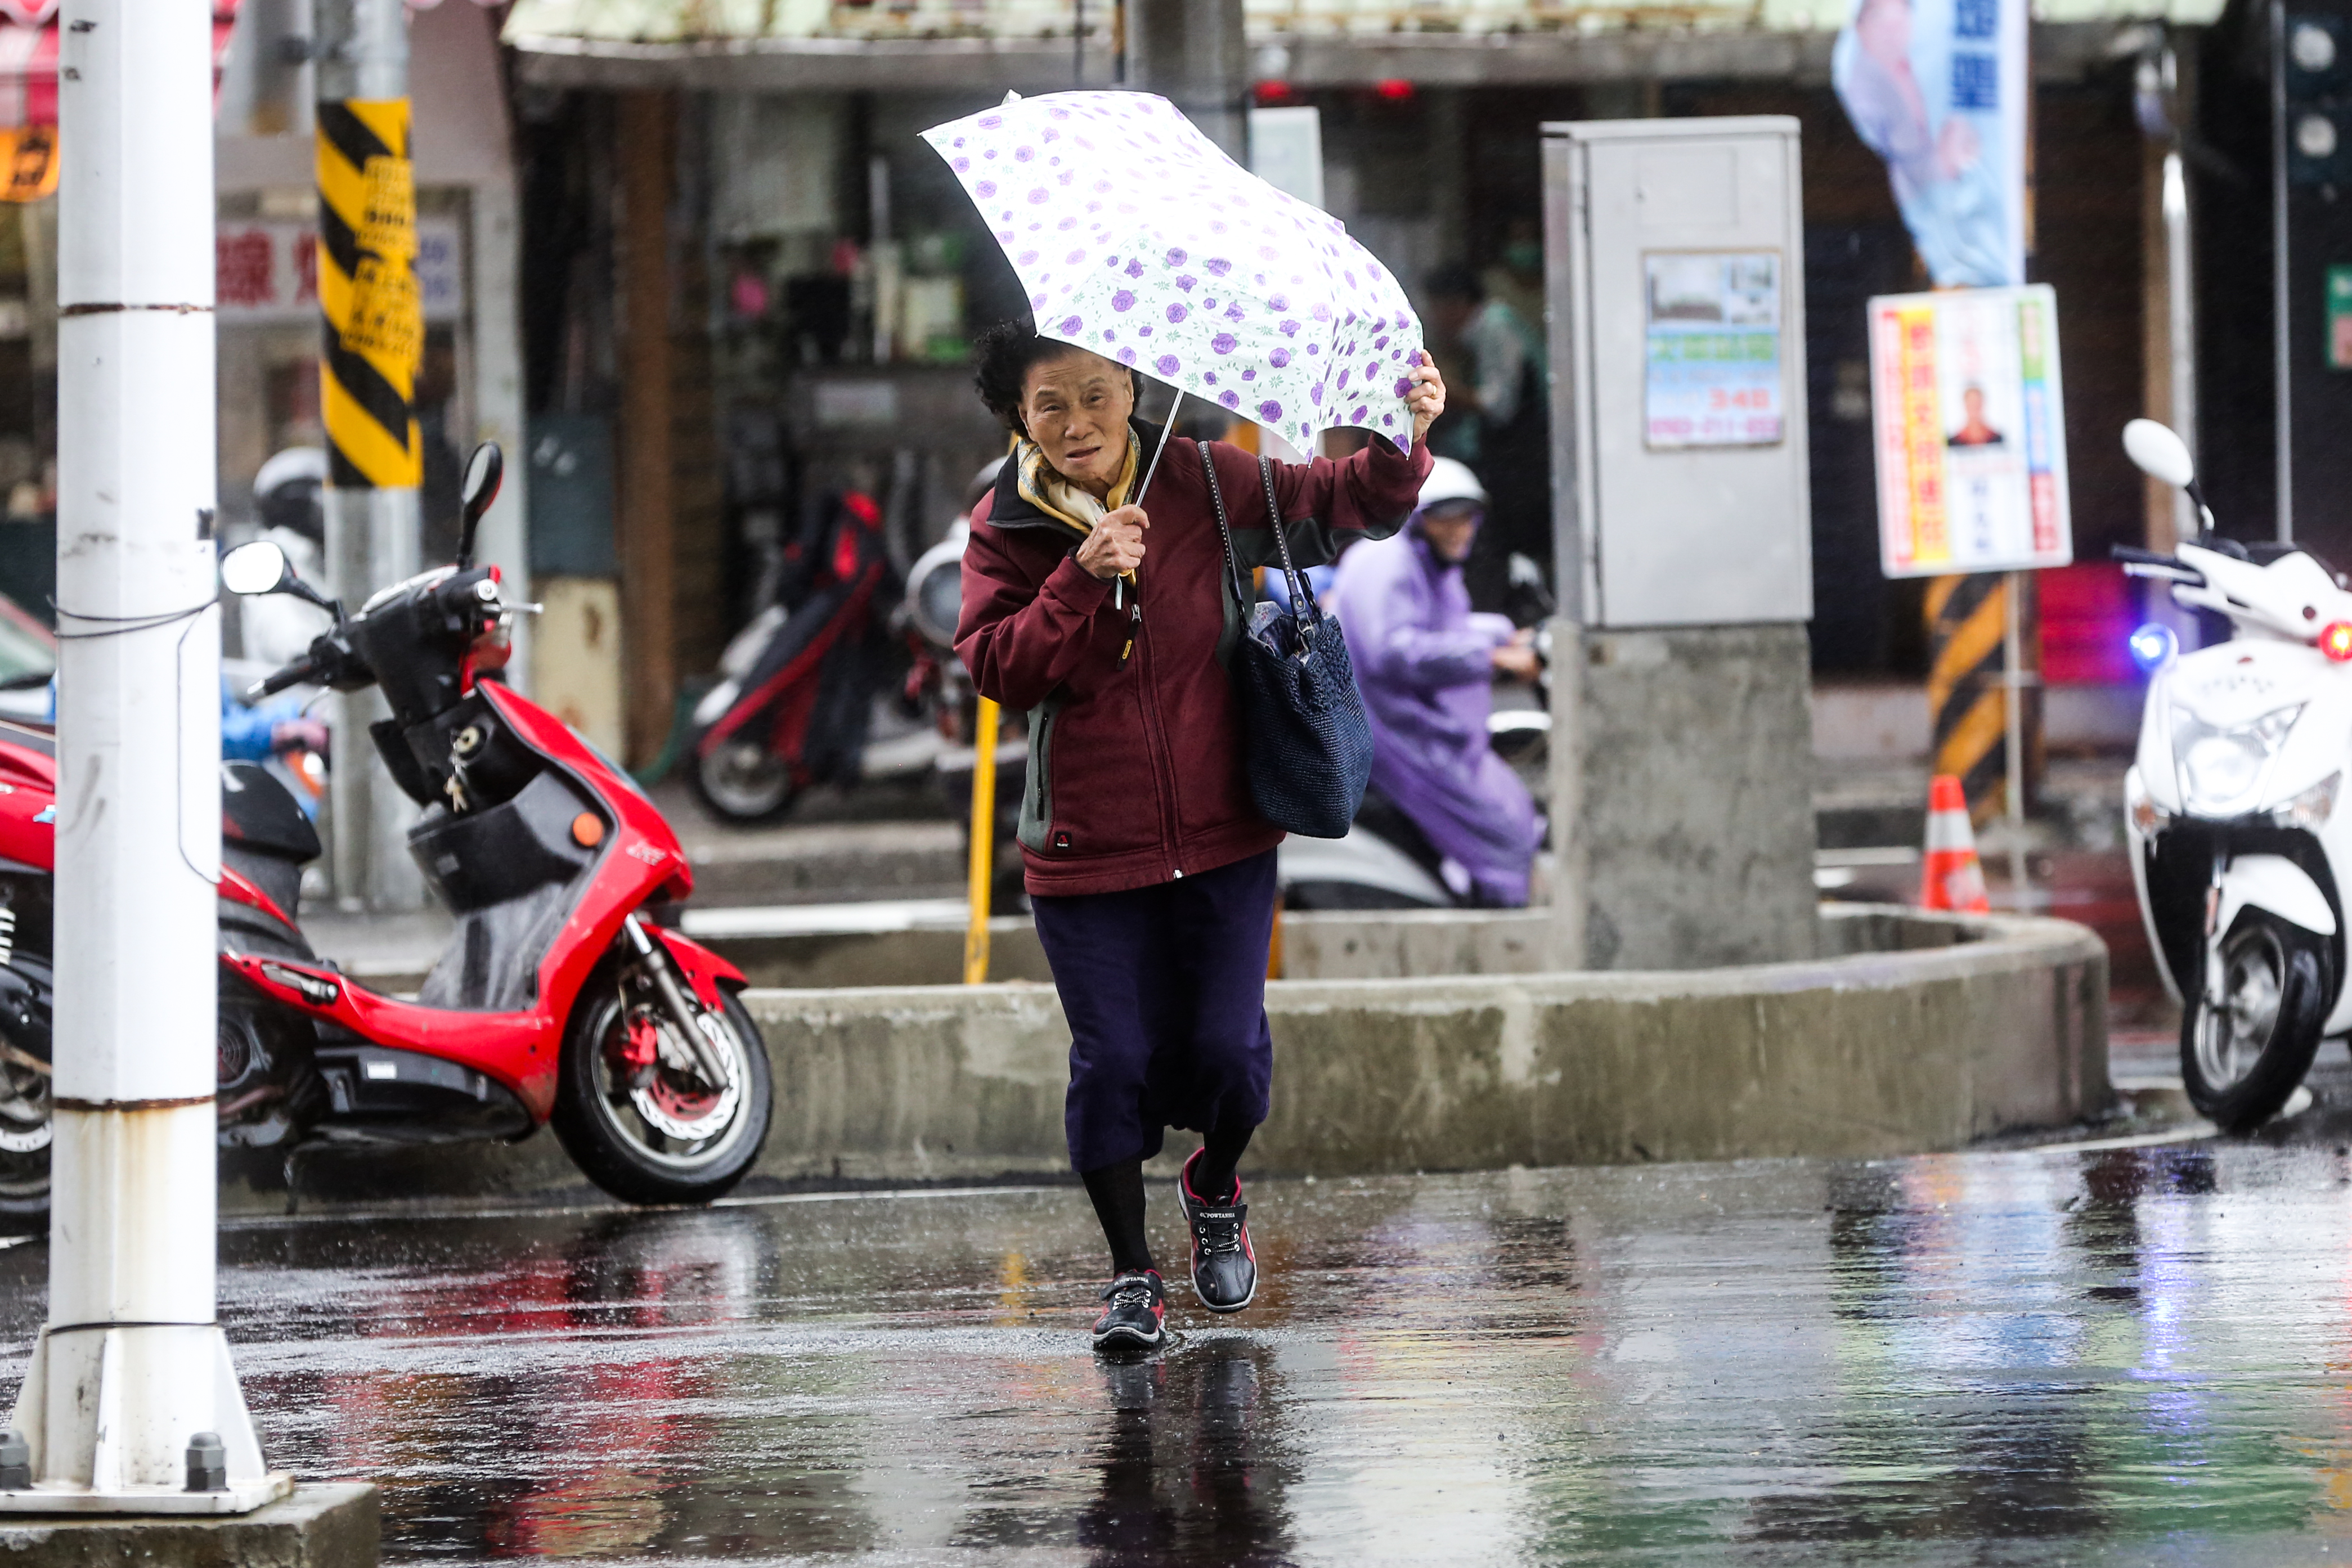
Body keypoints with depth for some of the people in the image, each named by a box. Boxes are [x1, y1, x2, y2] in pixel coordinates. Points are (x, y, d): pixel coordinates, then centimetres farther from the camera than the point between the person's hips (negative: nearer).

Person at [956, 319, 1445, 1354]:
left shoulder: (1206, 485, -1)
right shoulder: (1007, 529, -1)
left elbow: (1343, 506, 4)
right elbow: (996, 666, -12)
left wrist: (1405, 443, -14)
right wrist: (1081, 581, -24)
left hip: (1222, 839, 1)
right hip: (1087, 851, 0)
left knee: (1226, 1051, -1)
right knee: (1114, 1059, -3)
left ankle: (1215, 1191, 32)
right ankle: (1133, 1276, 13)